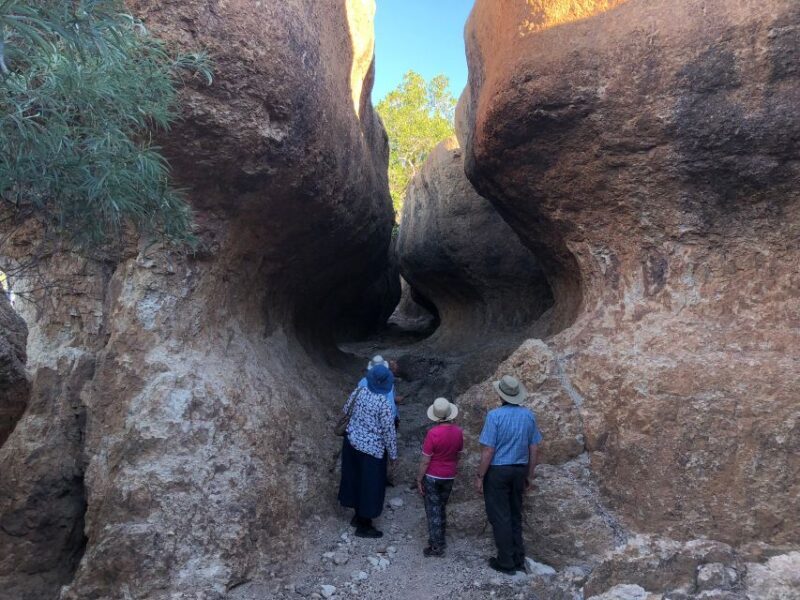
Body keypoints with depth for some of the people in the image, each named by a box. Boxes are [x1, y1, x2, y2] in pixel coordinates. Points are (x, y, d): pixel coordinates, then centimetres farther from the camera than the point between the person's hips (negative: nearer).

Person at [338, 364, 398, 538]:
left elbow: (346, 410, 10)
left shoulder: (359, 392, -7)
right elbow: (388, 431, -17)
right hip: (371, 449, -7)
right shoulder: (383, 404, -25)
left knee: (356, 478, 22)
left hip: (352, 442, 7)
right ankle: (363, 526, 23)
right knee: (370, 486, 9)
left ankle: (358, 516, 39)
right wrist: (393, 454, -3)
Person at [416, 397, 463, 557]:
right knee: (442, 507, 22)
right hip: (449, 477, 5)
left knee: (433, 510, 7)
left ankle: (436, 546, 12)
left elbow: (425, 461, -17)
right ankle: (441, 539, 34)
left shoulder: (433, 433, -24)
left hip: (432, 477, -5)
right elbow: (458, 455, 6)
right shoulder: (458, 431, -8)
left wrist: (419, 479, -6)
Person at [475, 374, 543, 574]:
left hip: (497, 471, -5)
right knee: (515, 514, 19)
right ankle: (518, 559, 26)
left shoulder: (495, 416, -18)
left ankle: (506, 562, 15)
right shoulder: (529, 415, -2)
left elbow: (488, 451, -18)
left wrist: (480, 477, -7)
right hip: (519, 470, 6)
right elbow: (534, 449, 4)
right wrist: (529, 475, 15)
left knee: (499, 516, 7)